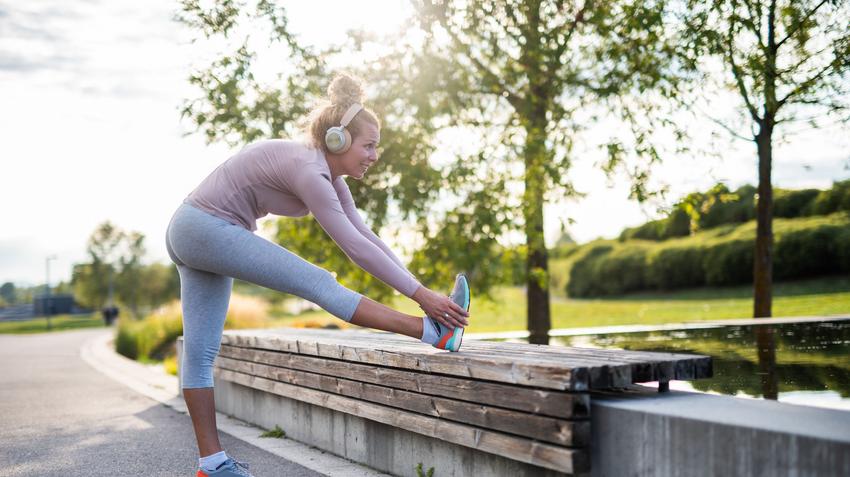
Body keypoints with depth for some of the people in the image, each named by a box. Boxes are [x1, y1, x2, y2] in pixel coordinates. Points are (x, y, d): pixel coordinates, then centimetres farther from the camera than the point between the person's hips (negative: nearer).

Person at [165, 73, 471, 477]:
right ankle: (434, 333, -16)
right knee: (317, 284, -15)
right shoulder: (308, 170, -22)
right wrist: (420, 294, -24)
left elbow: (365, 235, 5)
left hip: (194, 234, 10)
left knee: (201, 352, 8)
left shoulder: (328, 173, 6)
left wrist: (418, 287, -1)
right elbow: (354, 247, -26)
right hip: (205, 227, -10)